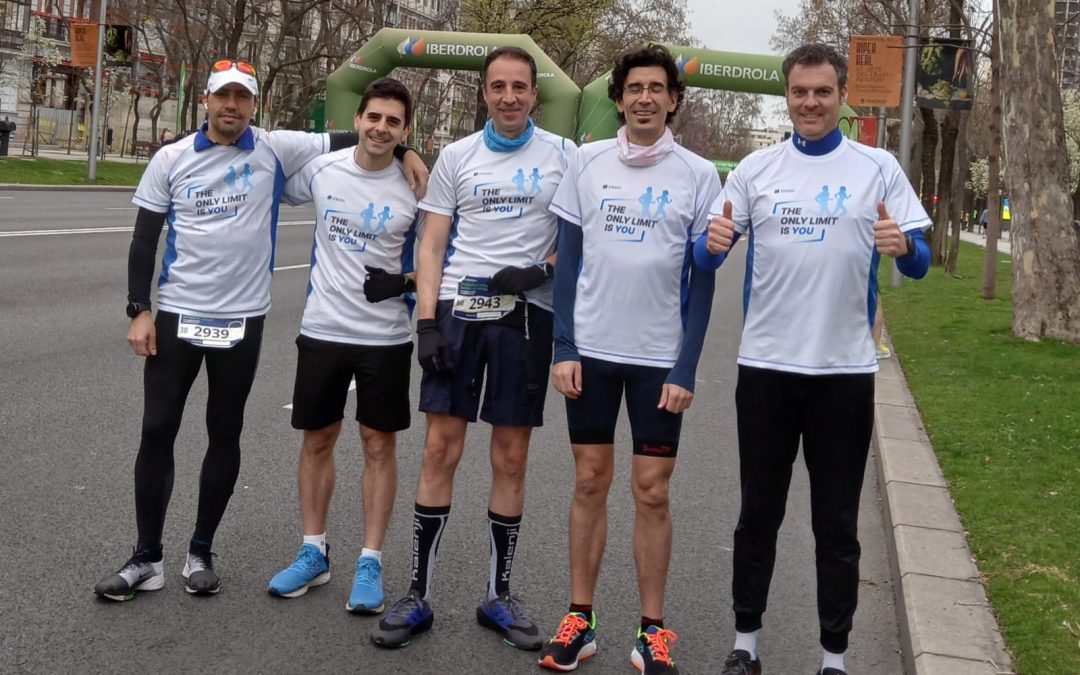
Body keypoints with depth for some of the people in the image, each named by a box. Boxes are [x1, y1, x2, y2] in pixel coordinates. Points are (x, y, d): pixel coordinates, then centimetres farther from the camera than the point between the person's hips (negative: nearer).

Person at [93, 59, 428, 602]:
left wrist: (407, 153, -18)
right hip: (176, 314, 1)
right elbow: (145, 239, 4)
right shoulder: (171, 159, 2)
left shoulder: (277, 150, -2)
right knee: (157, 431, 1)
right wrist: (139, 310, -3)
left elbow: (353, 142, -1)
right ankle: (147, 558, 13)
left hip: (241, 319, -1)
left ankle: (201, 552, 22)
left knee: (224, 433, 8)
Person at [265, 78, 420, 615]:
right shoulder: (320, 169, -1)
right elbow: (277, 193, 17)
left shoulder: (415, 186, -6)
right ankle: (314, 553, 24)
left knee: (379, 445, 3)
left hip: (386, 336, -2)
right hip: (322, 328, 2)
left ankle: (370, 562, 12)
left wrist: (406, 281, -13)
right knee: (317, 439, 10)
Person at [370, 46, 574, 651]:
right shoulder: (457, 156, 7)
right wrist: (427, 321, -5)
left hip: (526, 314, 0)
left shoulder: (562, 154, 5)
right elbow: (432, 245, 6)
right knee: (441, 450, -1)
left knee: (511, 460, 4)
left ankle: (499, 595, 18)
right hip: (459, 310, 1)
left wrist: (541, 270, -11)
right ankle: (419, 595, 9)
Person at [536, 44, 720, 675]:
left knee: (653, 492, 3)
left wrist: (686, 368, -9)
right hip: (592, 349, 2)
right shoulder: (588, 162, 3)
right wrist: (565, 349, -2)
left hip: (659, 357, -1)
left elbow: (702, 279, -2)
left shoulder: (699, 175, -2)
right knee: (591, 482, 9)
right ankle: (580, 620, 19)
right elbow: (568, 260, 5)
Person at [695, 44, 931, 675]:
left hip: (845, 369, -1)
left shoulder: (878, 167, 1)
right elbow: (709, 255, 3)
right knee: (758, 515, 10)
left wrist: (903, 246, -24)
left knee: (838, 525, 7)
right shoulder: (755, 169, 5)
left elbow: (920, 263, -1)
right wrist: (713, 243, -20)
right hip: (766, 366, 1)